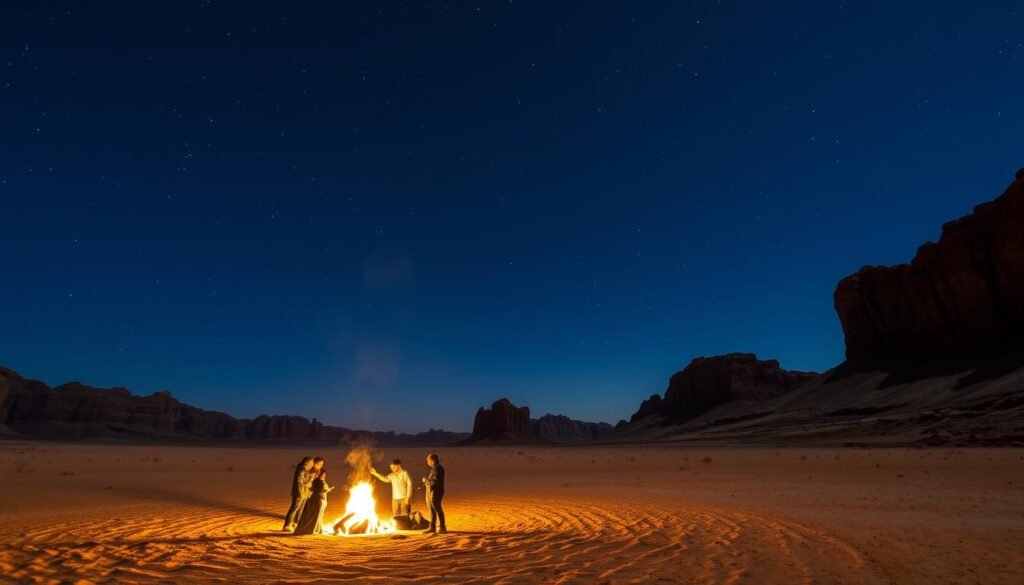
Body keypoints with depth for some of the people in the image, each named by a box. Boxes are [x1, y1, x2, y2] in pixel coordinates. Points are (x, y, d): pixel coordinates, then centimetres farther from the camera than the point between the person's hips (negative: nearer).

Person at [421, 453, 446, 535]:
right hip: (430, 492, 10)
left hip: (435, 493, -10)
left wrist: (426, 480, -16)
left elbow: (435, 481, -25)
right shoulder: (434, 468, 14)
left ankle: (442, 528, 2)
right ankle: (432, 528, 25)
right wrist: (426, 480, 3)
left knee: (437, 510, -5)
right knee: (432, 510, 16)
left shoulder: (438, 469, -18)